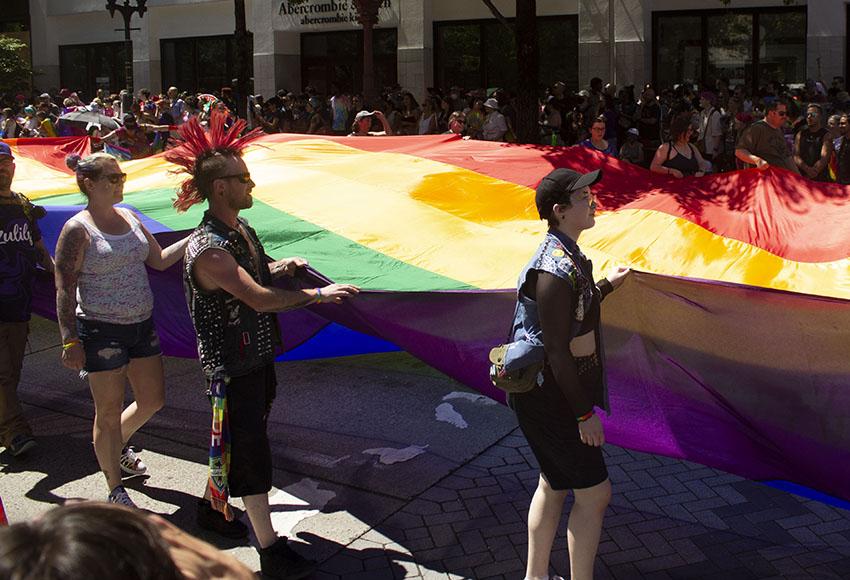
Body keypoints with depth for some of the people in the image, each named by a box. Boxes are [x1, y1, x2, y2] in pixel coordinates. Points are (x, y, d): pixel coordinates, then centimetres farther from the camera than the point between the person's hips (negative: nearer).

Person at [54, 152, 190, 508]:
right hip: (101, 330, -7)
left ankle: (117, 447, 43)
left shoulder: (130, 218, 8)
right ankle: (115, 492, 18)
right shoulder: (77, 229, -13)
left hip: (141, 324, 7)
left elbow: (159, 260, 15)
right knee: (109, 412, 3)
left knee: (153, 400, 14)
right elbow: (64, 288, -14)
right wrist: (70, 340, -17)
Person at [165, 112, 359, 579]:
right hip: (231, 365, -9)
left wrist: (280, 266, 4)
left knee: (240, 442, 23)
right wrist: (319, 295, -26)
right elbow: (260, 298, -32)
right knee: (250, 451, -3)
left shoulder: (242, 230, 6)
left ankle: (212, 506, 44)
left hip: (256, 356, 10)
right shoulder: (208, 248, -25)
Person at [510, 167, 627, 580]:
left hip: (551, 392, 10)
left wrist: (608, 285, 30)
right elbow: (557, 350, -24)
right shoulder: (557, 269, -24)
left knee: (553, 485, 20)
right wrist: (585, 413, -20)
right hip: (548, 396, -10)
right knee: (594, 492, -2)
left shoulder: (565, 255, 8)